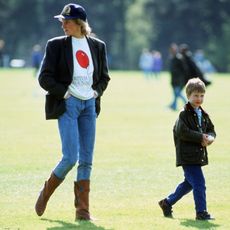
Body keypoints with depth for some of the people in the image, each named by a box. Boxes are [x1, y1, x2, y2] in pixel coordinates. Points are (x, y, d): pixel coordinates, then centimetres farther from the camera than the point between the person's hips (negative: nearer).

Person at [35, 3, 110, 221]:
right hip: (67, 104, -4)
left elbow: (104, 77, 18)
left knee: (86, 160, 3)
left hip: (89, 104, 4)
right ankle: (45, 193, 11)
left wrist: (97, 91, 2)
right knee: (71, 158, -12)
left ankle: (82, 210, 8)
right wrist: (63, 92, -11)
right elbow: (44, 77, -2)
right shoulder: (57, 45, 0)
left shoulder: (98, 46, 9)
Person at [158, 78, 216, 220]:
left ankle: (167, 203, 32)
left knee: (189, 183, 19)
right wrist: (200, 137, -20)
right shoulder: (184, 114, -11)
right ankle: (201, 212, -6)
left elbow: (211, 130, 16)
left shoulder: (204, 115, 14)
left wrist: (210, 138, -8)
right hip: (187, 155, -9)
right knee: (199, 183, -12)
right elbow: (182, 132, -21)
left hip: (199, 155, 9)